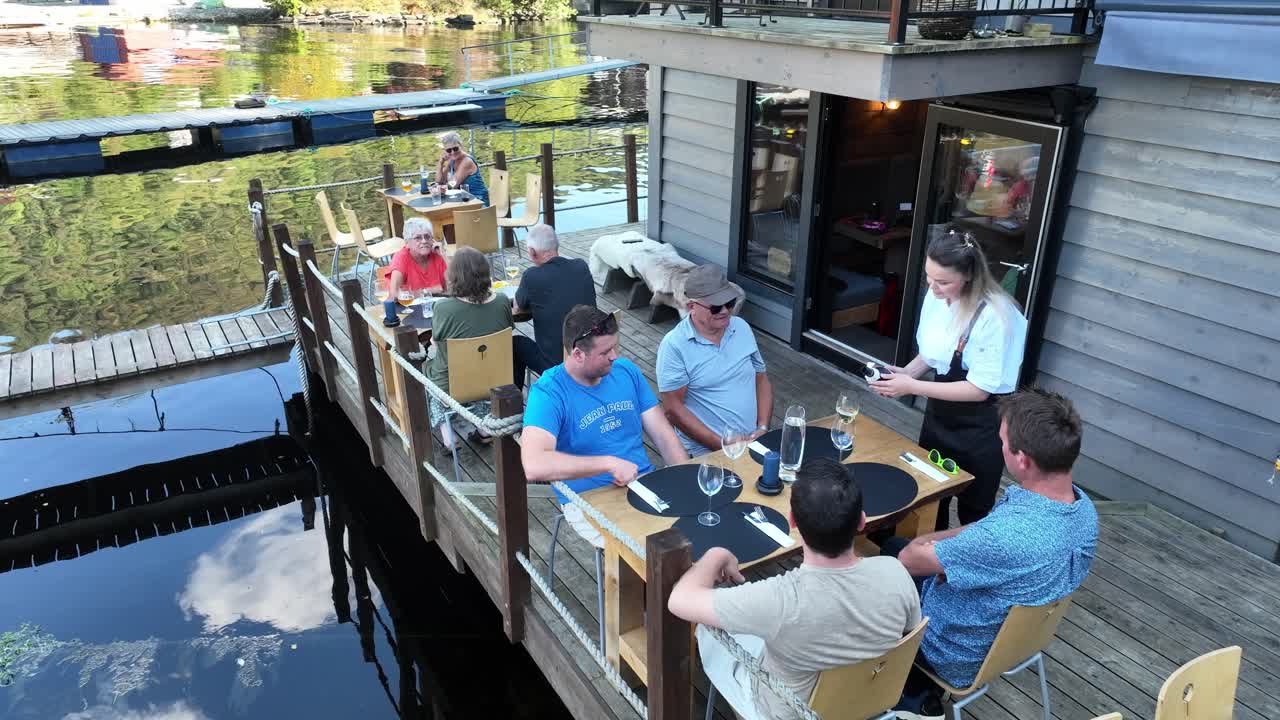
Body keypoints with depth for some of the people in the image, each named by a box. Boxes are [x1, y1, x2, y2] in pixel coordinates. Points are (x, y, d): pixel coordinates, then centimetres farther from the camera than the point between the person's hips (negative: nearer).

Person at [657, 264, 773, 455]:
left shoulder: (742, 327, 8)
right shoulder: (674, 345, -9)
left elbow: (761, 379, 15)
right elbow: (673, 408, -10)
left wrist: (762, 429, 0)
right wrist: (724, 446, -13)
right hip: (707, 451, -4)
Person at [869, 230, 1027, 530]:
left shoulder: (995, 315, -27)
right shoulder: (936, 297, -7)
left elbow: (979, 389, -24)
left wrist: (912, 387, -25)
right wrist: (906, 372, -10)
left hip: (980, 428, -6)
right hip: (939, 415, 7)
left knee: (973, 512, 12)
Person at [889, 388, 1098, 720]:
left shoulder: (1005, 537, -41)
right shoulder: (1084, 507, -15)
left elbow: (912, 561, -23)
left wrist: (923, 543, -2)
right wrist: (934, 541, -6)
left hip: (960, 658, -7)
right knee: (894, 546, 19)